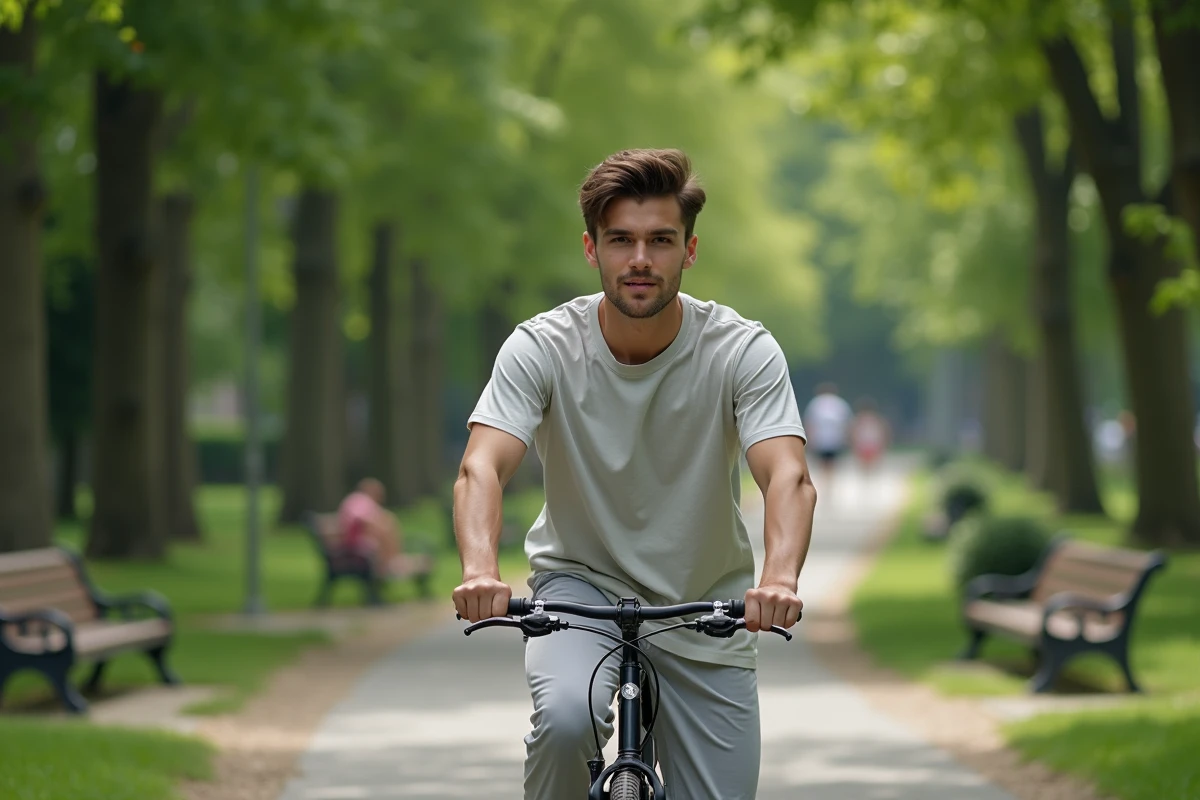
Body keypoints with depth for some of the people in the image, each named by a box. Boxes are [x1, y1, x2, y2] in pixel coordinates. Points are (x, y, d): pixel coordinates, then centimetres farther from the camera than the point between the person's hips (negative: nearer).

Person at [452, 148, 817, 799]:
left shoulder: (743, 351, -16)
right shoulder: (541, 348, -16)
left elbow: (789, 476, -29)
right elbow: (481, 468, -27)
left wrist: (780, 578, -50)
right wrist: (480, 571, -49)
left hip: (705, 609, 1)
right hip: (581, 584, -1)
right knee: (567, 715, -32)